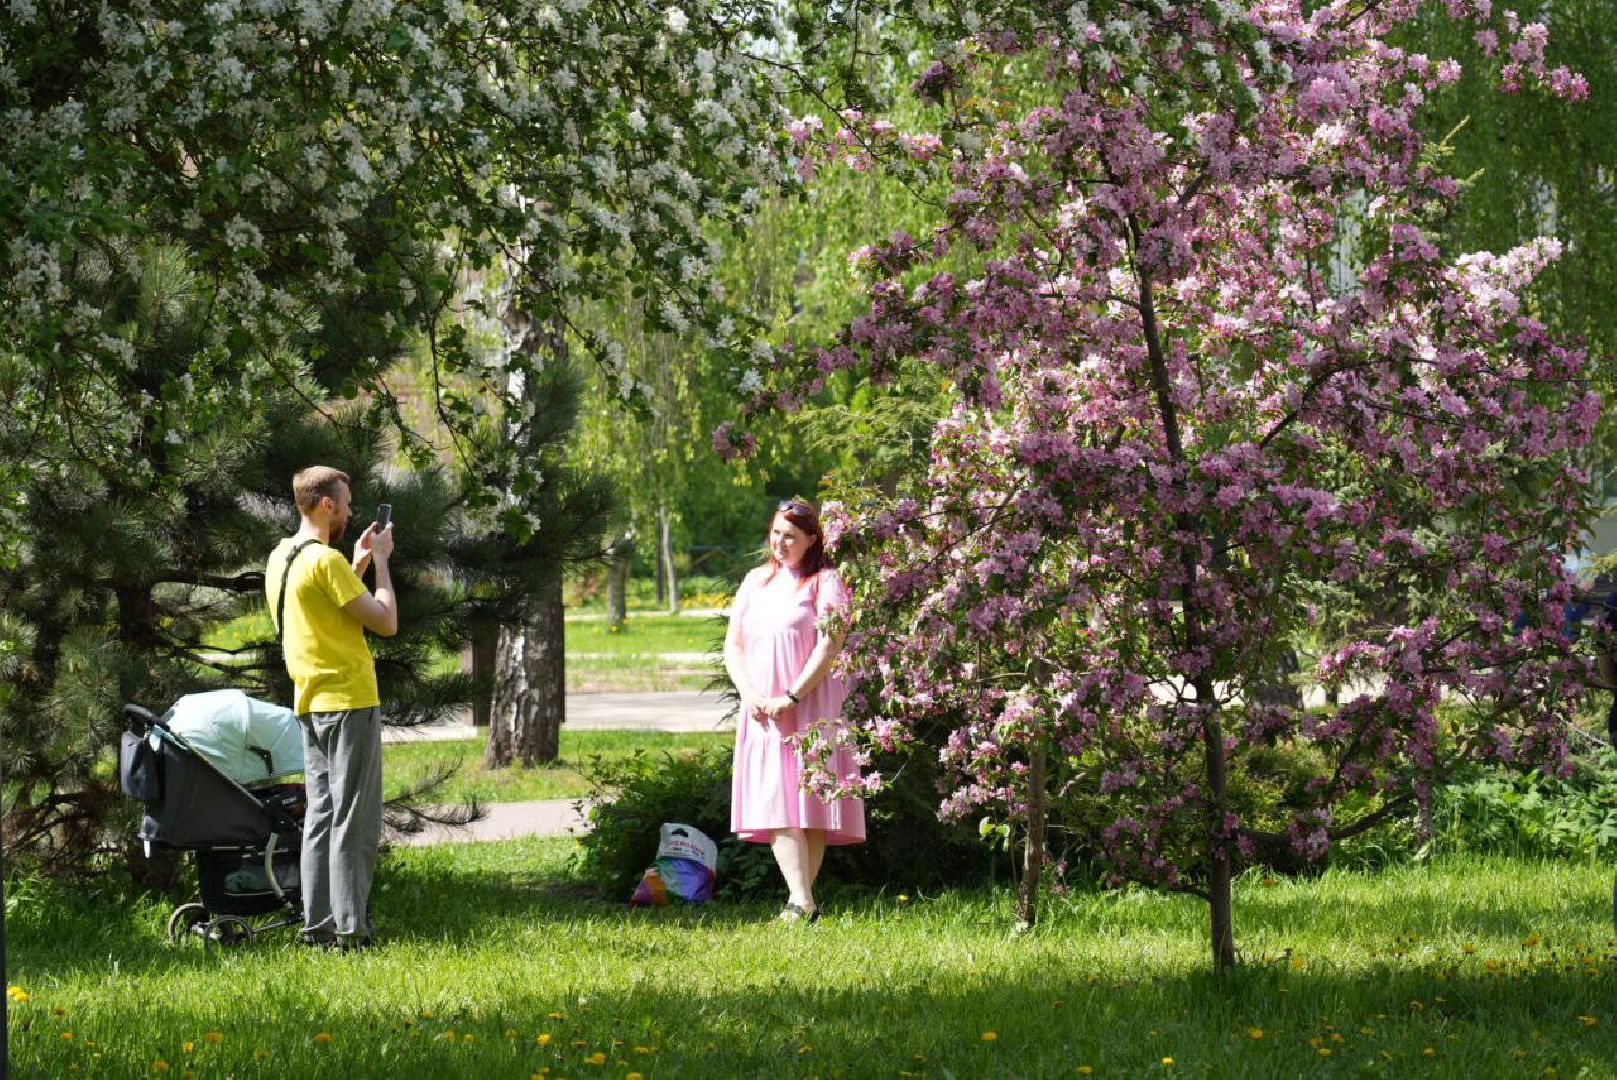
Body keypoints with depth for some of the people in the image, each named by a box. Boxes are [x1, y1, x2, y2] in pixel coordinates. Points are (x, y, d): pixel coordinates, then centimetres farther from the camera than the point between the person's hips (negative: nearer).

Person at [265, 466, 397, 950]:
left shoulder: (280, 560, 12)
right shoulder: (326, 561, -17)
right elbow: (386, 621, -15)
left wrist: (357, 566, 19)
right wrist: (380, 561, -4)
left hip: (312, 703, 9)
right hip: (350, 701, -9)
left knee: (321, 817, 11)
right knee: (355, 822, -6)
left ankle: (318, 923, 10)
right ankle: (351, 929, -6)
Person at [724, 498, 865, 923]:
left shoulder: (824, 582, -1)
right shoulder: (756, 582, 15)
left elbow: (829, 648, -10)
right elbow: (733, 645, 12)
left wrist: (792, 697, -16)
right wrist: (750, 693, -4)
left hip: (810, 709, -5)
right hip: (761, 710, 5)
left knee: (809, 804, -6)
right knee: (775, 804, -8)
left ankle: (801, 903, -4)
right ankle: (802, 901, -13)